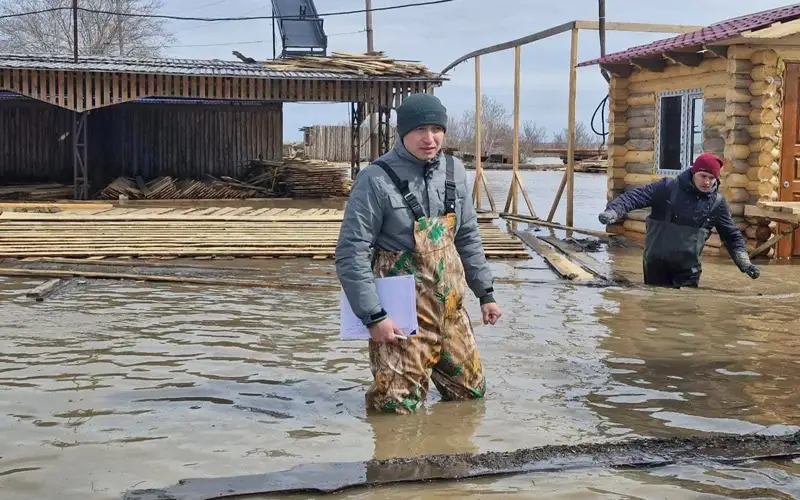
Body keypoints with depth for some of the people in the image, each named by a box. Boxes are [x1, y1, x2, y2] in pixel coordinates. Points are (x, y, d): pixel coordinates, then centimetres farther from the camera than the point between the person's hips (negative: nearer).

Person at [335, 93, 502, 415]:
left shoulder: (454, 171, 4)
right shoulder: (377, 180, -16)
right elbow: (351, 254, -17)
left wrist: (485, 292, 14)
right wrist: (373, 316, -19)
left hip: (450, 305, 6)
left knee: (471, 392, 15)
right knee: (399, 406, -5)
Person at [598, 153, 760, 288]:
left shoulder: (717, 202, 1)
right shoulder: (668, 187, -8)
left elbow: (731, 235, 9)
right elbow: (634, 197, -13)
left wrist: (744, 262, -1)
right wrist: (612, 212, -30)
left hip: (688, 268, 2)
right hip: (656, 263, -1)